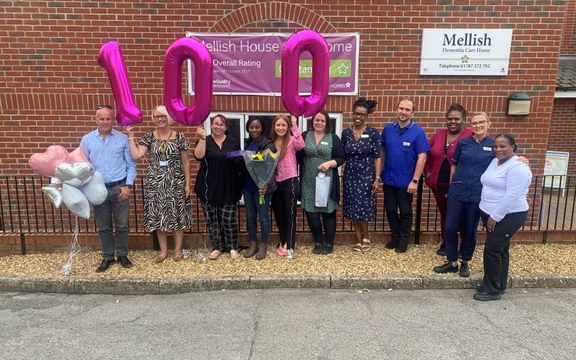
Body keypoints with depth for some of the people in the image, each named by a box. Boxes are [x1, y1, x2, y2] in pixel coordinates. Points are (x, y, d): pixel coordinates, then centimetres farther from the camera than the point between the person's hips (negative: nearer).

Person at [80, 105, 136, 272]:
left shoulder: (123, 138, -3)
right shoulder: (87, 139, 2)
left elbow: (131, 164, -1)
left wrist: (128, 185, -8)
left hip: (119, 188, -1)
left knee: (122, 225, 8)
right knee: (103, 226, 12)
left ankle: (122, 255, 25)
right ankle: (107, 257, 27)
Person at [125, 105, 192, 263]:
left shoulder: (179, 137, -2)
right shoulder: (149, 137, 2)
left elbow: (185, 162, 0)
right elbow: (135, 155, -8)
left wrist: (187, 183, -2)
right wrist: (131, 136, -9)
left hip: (175, 182, -1)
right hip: (155, 183, 2)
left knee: (177, 215, 5)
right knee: (158, 216, 8)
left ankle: (178, 249, 21)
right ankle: (163, 250, 23)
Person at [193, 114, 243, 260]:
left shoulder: (234, 142, 6)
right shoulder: (204, 141, 4)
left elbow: (241, 162, 13)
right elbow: (198, 156, -17)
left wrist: (238, 158, -5)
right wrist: (202, 138, -22)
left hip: (228, 187, 0)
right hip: (208, 187, 1)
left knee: (228, 219, -1)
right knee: (212, 219, 8)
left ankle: (233, 248, 16)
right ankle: (217, 248, 22)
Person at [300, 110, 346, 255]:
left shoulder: (333, 138, 3)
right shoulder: (305, 136, 8)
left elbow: (341, 158, 1)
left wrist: (330, 163, -15)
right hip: (309, 182, 2)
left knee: (328, 212, 4)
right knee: (311, 212, 4)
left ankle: (329, 243, 20)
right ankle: (318, 242, 23)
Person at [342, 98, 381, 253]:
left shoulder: (373, 133, -5)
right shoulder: (346, 133, 3)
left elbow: (377, 157, -5)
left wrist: (377, 179, -10)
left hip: (366, 175, -3)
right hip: (350, 175, 3)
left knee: (363, 209, -2)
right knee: (353, 210, 6)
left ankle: (365, 237, 22)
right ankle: (358, 240, 21)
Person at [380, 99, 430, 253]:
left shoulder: (418, 132, -11)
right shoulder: (388, 129, 0)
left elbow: (422, 158, -12)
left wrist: (415, 180, -16)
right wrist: (379, 173, 2)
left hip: (406, 181, -3)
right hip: (388, 179, 4)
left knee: (405, 211, 11)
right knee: (390, 210, 14)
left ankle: (404, 240, 27)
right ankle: (395, 237, 33)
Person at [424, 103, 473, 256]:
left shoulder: (471, 136, -11)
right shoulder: (439, 134, 7)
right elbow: (427, 154, 15)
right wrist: (427, 172, 9)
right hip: (439, 183, 5)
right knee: (444, 212, 17)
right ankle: (446, 242, 33)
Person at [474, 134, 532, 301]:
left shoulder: (517, 167, -18)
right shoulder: (494, 162, 10)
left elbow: (512, 196, -24)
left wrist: (495, 216, -22)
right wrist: (489, 215, 13)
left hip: (508, 216, -8)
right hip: (491, 214, 9)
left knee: (492, 250, -7)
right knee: (500, 249, 15)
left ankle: (492, 290, 5)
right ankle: (499, 286, 26)